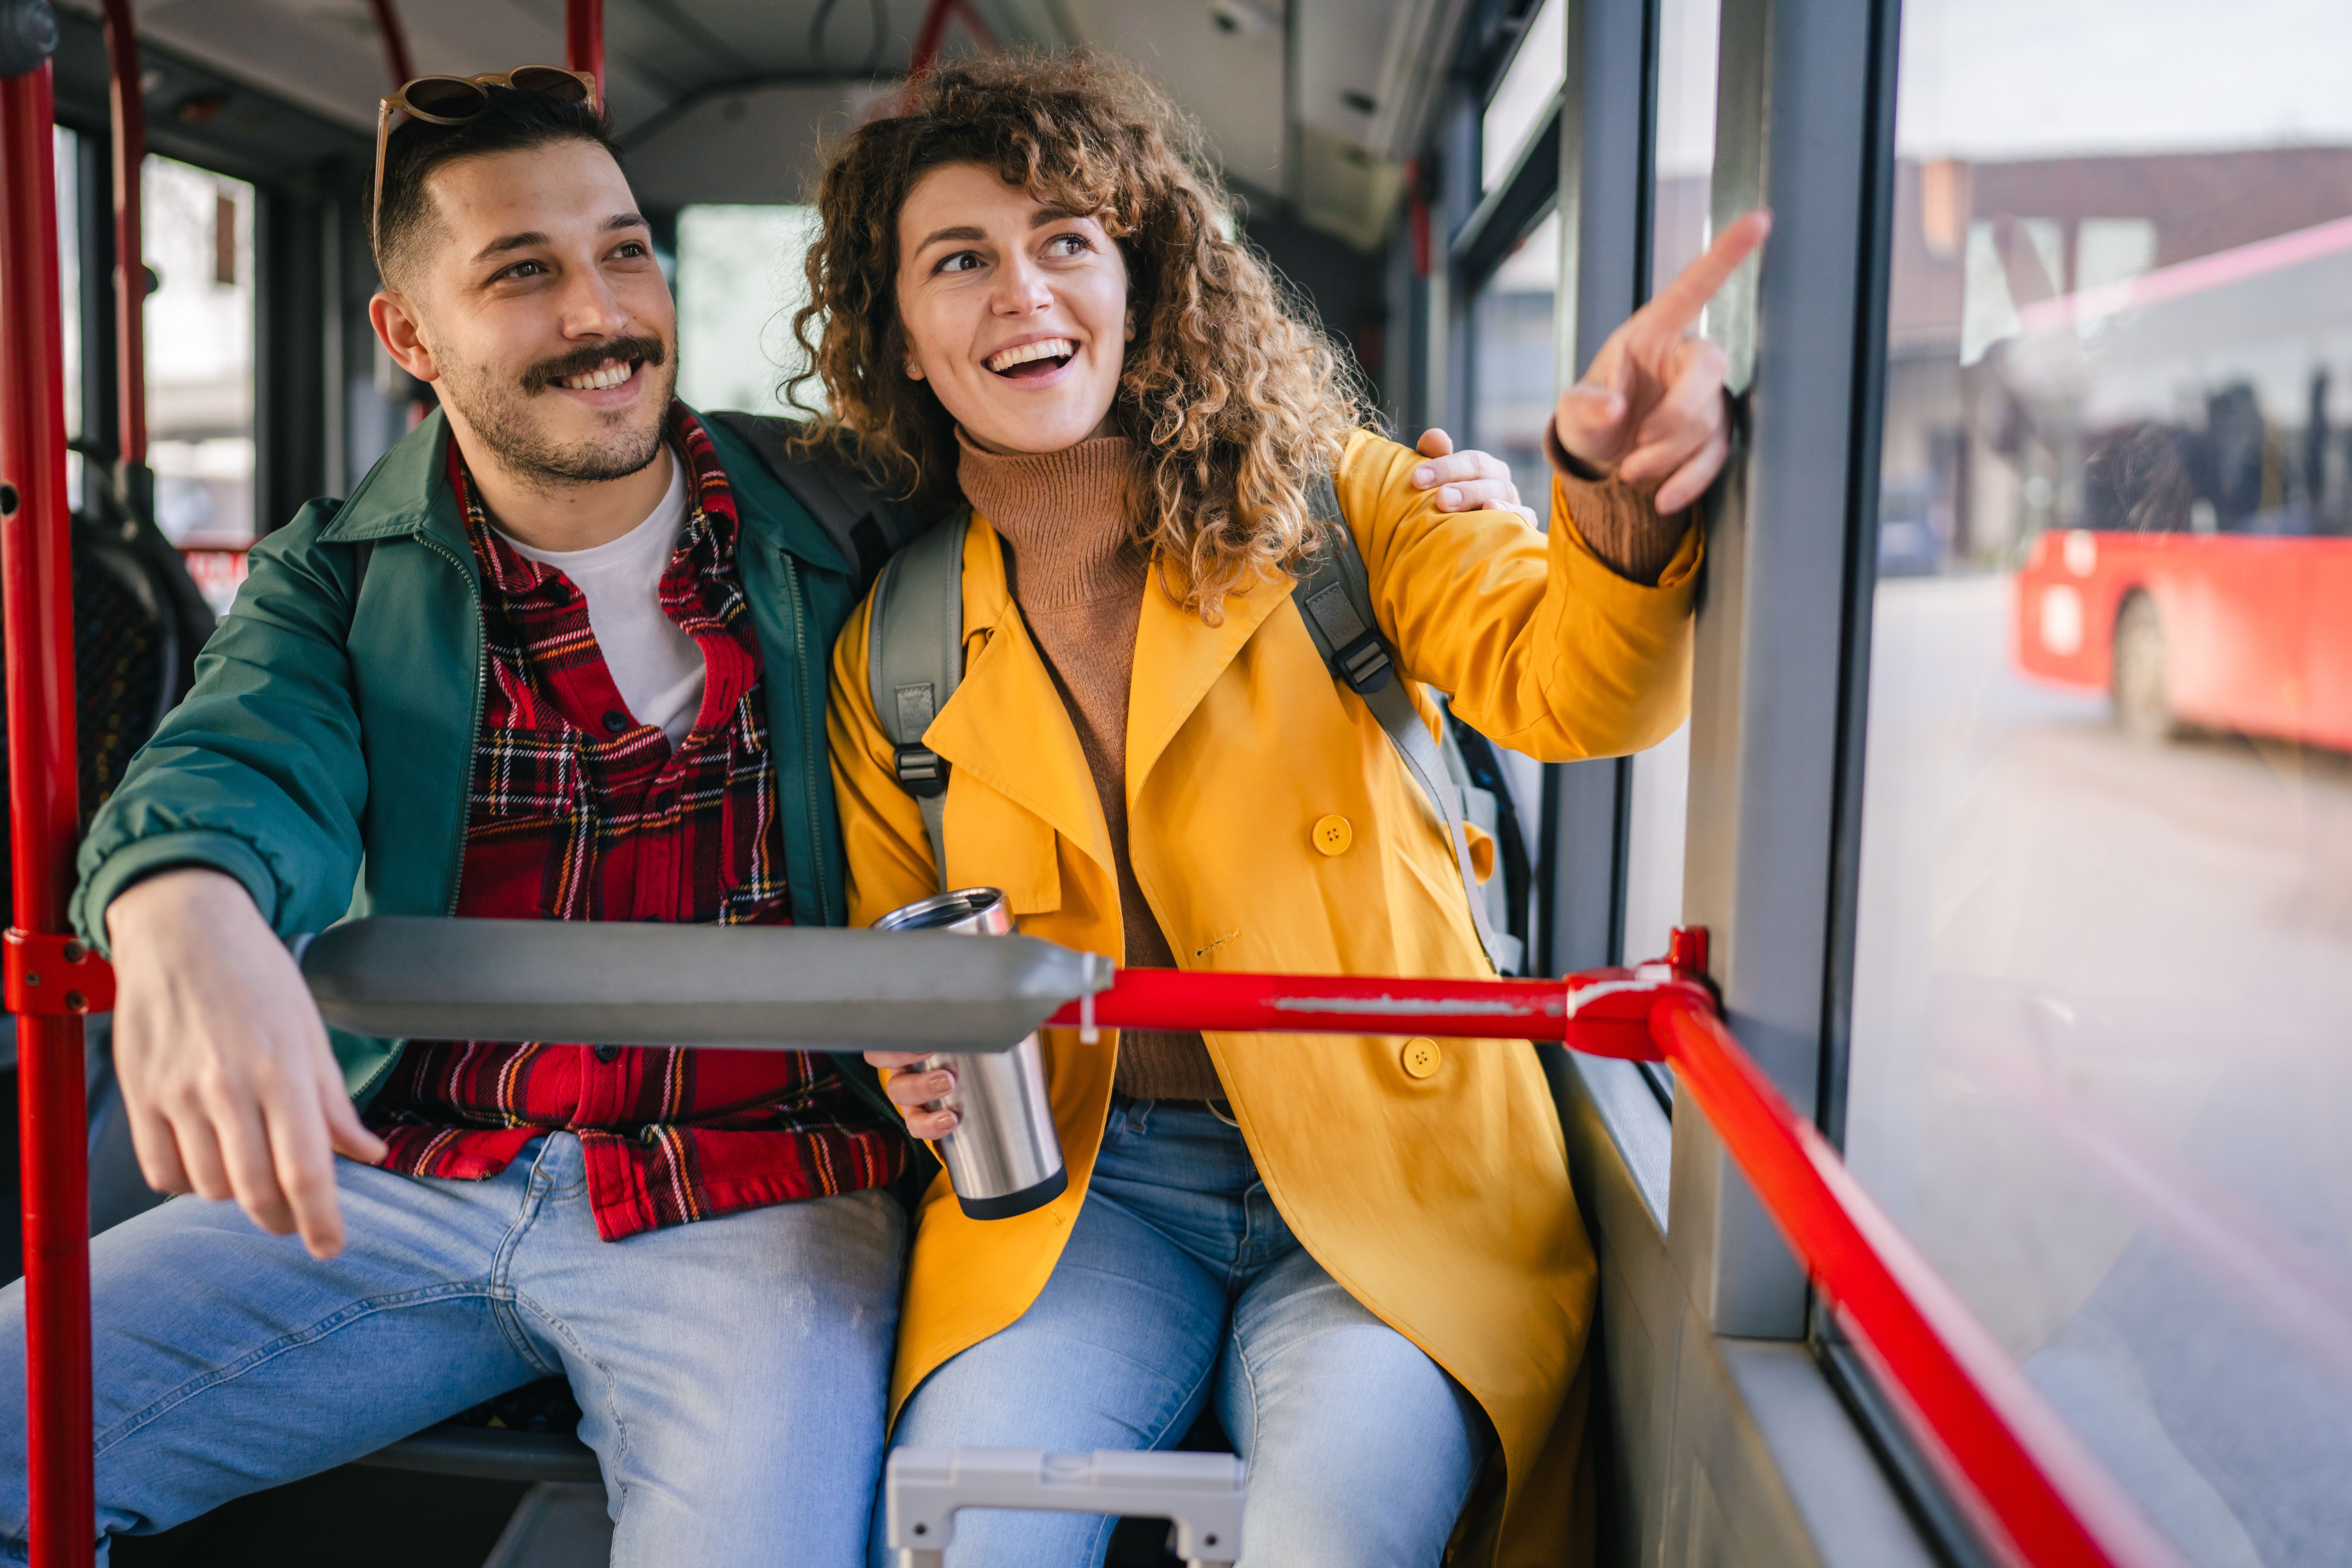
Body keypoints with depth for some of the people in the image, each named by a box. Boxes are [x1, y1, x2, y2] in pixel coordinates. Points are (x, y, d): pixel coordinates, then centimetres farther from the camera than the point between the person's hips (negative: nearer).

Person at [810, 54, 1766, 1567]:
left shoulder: (1322, 496, -2)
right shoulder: (888, 649, 3)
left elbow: (1567, 680, -18)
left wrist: (1621, 505, -39)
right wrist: (923, 1058, -11)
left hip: (1388, 1172, -1)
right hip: (1077, 1180, 2)